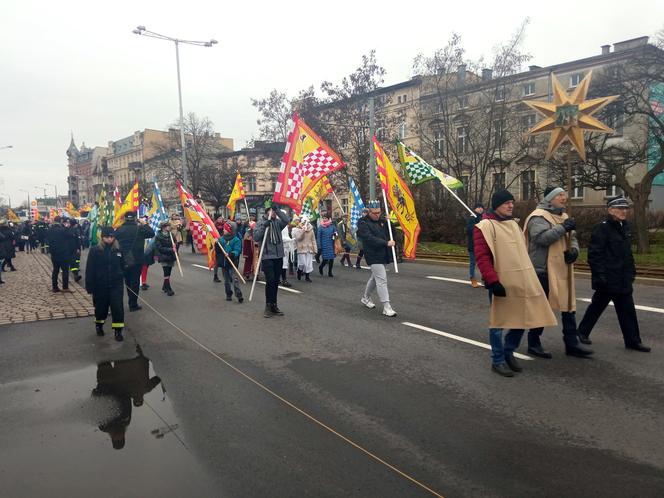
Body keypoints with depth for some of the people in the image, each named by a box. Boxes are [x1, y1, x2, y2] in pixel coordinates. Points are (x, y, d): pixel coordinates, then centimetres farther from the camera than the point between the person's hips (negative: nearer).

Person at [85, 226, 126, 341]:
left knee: (118, 307, -5)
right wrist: (90, 286, -9)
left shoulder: (118, 250, -1)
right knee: (101, 307, 15)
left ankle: (118, 330, 4)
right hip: (100, 285, -1)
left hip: (116, 285, 1)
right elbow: (90, 270, -7)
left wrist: (121, 278, 9)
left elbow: (123, 266, 11)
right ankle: (99, 325, 39)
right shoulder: (95, 251, -8)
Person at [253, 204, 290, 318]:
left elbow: (287, 220, -11)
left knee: (276, 282, 9)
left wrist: (277, 209, -15)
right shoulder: (260, 223, 0)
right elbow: (256, 237, -12)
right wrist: (264, 226, -21)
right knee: (270, 281, -12)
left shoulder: (278, 222, 8)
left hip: (278, 256, 4)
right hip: (267, 257, -4)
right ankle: (268, 306, -2)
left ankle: (274, 305, 19)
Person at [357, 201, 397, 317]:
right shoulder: (363, 223, -13)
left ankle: (365, 298, 39)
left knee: (375, 277, 20)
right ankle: (386, 307, -9)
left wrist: (389, 222, -6)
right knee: (382, 280, -11)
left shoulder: (382, 220, 11)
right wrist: (386, 243, -29)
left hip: (383, 255, 8)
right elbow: (370, 238, -24)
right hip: (373, 256, -8)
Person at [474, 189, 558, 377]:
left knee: (522, 318, 11)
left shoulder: (513, 224, 16)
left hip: (521, 282, 8)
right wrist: (492, 281, -23)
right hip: (501, 283, -7)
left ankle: (508, 352, 30)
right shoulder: (485, 226, -10)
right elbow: (481, 256, -17)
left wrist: (528, 278, 20)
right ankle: (498, 360, 16)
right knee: (499, 321, 3)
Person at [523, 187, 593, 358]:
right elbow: (542, 238, -26)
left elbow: (572, 237, 17)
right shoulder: (538, 217, -11)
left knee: (568, 306, 10)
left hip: (562, 271, 9)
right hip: (543, 270, -8)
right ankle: (533, 343, 15)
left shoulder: (563, 216, 17)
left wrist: (574, 250, -3)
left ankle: (571, 344, 20)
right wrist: (562, 228, -24)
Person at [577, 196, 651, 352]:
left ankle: (633, 341, 16)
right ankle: (582, 332, 23)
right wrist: (599, 275, -21)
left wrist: (631, 272, 15)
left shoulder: (626, 227, 10)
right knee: (597, 306, 6)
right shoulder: (602, 228, -14)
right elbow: (594, 254, -18)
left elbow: (627, 253, 19)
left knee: (627, 310, 8)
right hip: (607, 279, -7)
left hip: (623, 280, 7)